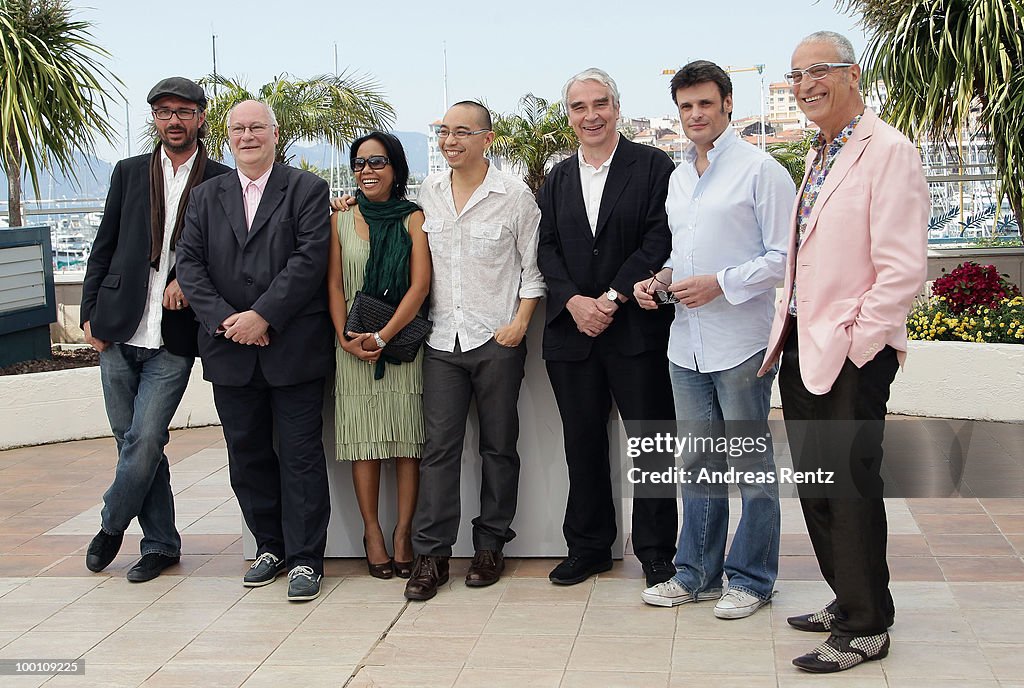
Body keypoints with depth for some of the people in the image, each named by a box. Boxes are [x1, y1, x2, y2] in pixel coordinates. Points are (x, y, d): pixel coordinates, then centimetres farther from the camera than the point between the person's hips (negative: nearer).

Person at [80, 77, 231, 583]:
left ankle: (111, 525, 18)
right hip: (118, 331, 3)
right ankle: (160, 542, 20)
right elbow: (104, 247, 12)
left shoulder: (221, 182, 2)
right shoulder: (129, 173, 10)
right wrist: (89, 312, 5)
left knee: (144, 441, -7)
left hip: (174, 339, -3)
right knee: (133, 442, 7)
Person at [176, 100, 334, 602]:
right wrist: (224, 320, -11)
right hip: (230, 350, 4)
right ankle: (271, 546, 25)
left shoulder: (307, 190, 0)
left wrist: (262, 315, -17)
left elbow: (310, 259, -11)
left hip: (293, 347, -4)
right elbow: (189, 263, 4)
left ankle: (305, 558, 7)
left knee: (300, 455, 0)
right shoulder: (206, 197, 13)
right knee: (247, 456, 11)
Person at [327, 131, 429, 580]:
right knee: (363, 438, 1)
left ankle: (403, 531, 4)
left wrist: (383, 336, -14)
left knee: (407, 438, -1)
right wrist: (345, 337, -8)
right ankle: (371, 531, 8)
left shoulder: (413, 219, 3)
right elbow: (334, 285, 7)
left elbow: (420, 284, -6)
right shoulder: (341, 222, 10)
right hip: (353, 346, 2)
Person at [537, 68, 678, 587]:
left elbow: (660, 240, -9)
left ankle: (656, 551, 12)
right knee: (582, 445, 10)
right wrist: (574, 301, -9)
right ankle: (587, 548, 22)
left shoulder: (653, 166, -1)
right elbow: (547, 249, 8)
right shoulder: (557, 179, 14)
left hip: (638, 329, -4)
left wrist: (612, 299, -15)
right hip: (572, 330, 4)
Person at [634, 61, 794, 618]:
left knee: (750, 465, 3)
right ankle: (696, 573, 24)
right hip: (687, 342, 7)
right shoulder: (678, 176, 16)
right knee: (699, 463, 14)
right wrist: (659, 280, 6)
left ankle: (752, 579, 15)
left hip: (741, 342, -7)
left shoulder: (759, 169, -7)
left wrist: (719, 284, -18)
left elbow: (784, 256, -10)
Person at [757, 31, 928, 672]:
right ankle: (847, 600, 31)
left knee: (849, 488, -1)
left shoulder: (889, 152, -12)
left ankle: (866, 627, 13)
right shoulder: (820, 157, 16)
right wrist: (783, 336, 14)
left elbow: (903, 268, -19)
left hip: (852, 355, -9)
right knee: (816, 485, 15)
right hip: (802, 350, 9)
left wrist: (854, 344, -17)